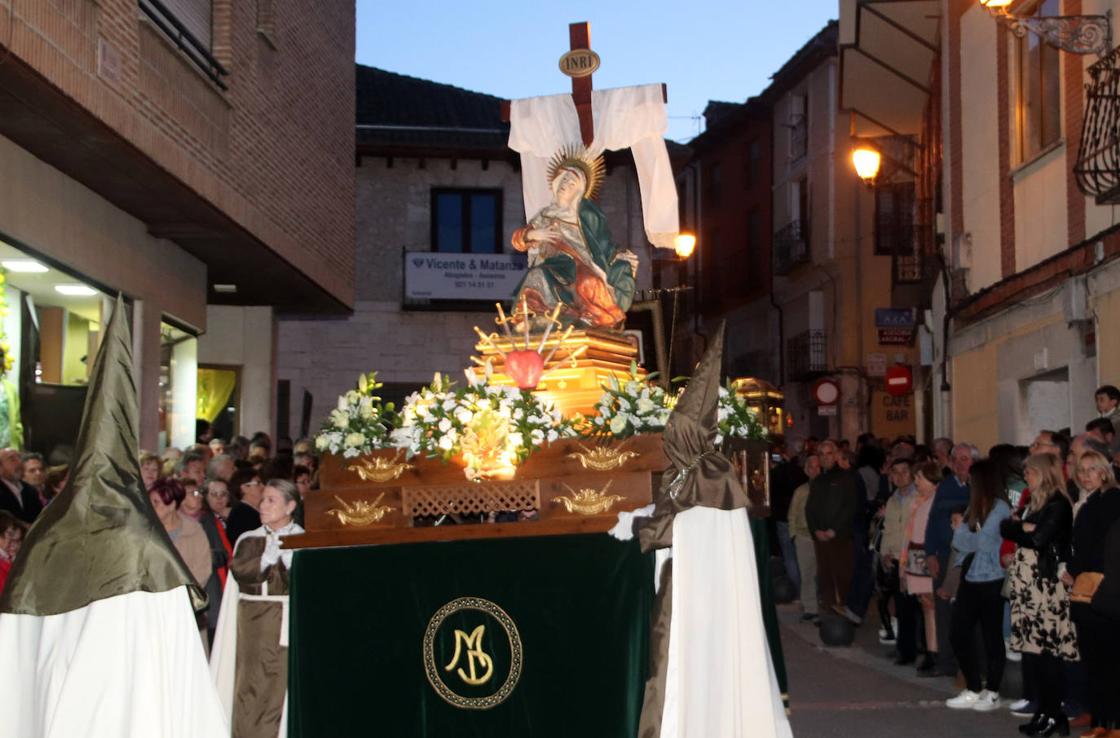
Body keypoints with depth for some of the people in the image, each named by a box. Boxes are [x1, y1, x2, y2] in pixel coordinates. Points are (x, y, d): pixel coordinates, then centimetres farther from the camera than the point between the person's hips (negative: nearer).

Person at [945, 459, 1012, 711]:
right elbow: (961, 544, 11)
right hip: (970, 578, 8)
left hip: (990, 580, -8)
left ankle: (992, 692, 11)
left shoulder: (999, 507, -9)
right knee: (959, 633, 6)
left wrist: (962, 528, 1)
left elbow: (982, 542, -14)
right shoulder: (977, 506, 14)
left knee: (991, 636, 2)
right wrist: (960, 528, -8)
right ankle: (973, 690, 15)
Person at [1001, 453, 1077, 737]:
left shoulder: (1058, 504, -7)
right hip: (1026, 585, 8)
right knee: (1030, 649, 5)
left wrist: (1017, 528, 2)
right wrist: (1023, 527, -7)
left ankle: (1055, 715, 0)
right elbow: (1005, 527, 12)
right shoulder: (1035, 502, 20)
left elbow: (1039, 540, -15)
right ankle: (1044, 711, 11)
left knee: (1046, 650, -6)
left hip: (1046, 585, -8)